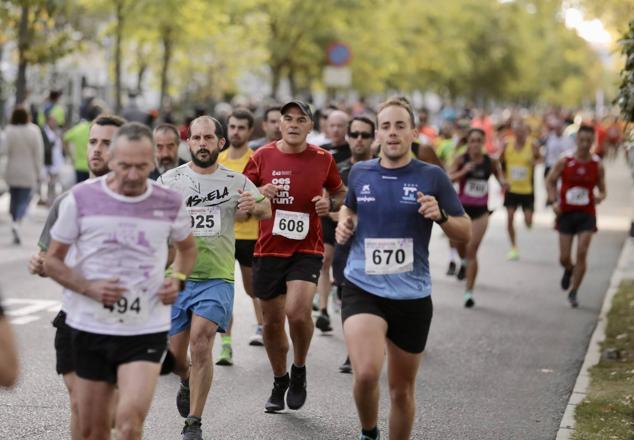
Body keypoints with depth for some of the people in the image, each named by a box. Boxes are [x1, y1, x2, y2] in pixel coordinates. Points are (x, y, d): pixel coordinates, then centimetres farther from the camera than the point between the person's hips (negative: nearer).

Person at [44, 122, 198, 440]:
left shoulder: (170, 203, -2)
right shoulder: (81, 199, -5)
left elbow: (187, 248, 19)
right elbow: (52, 261, 2)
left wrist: (178, 279, -2)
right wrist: (89, 288, -14)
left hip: (147, 330, -1)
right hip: (90, 327, 1)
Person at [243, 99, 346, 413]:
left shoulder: (323, 160, 1)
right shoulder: (262, 157, 0)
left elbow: (341, 192, 16)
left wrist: (331, 204, -6)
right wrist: (258, 194, -14)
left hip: (307, 250, -2)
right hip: (268, 250, 2)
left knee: (297, 311, -23)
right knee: (272, 322, 9)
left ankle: (299, 370, 5)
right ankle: (280, 381, 32)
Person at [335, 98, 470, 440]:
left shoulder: (432, 177, -2)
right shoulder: (360, 173, 5)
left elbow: (465, 233, 3)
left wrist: (441, 216, -16)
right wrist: (344, 223, 6)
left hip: (412, 296, 0)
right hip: (363, 289, 0)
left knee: (402, 389, 11)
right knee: (366, 373, -22)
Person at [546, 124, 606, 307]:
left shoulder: (597, 165, -2)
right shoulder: (564, 162, -5)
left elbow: (602, 190, 7)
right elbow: (550, 182, 6)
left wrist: (600, 196, -17)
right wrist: (554, 201, -8)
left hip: (587, 215, 0)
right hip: (566, 213, 0)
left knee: (582, 254, -12)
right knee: (564, 257, 2)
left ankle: (574, 292, 3)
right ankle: (569, 270, 40)